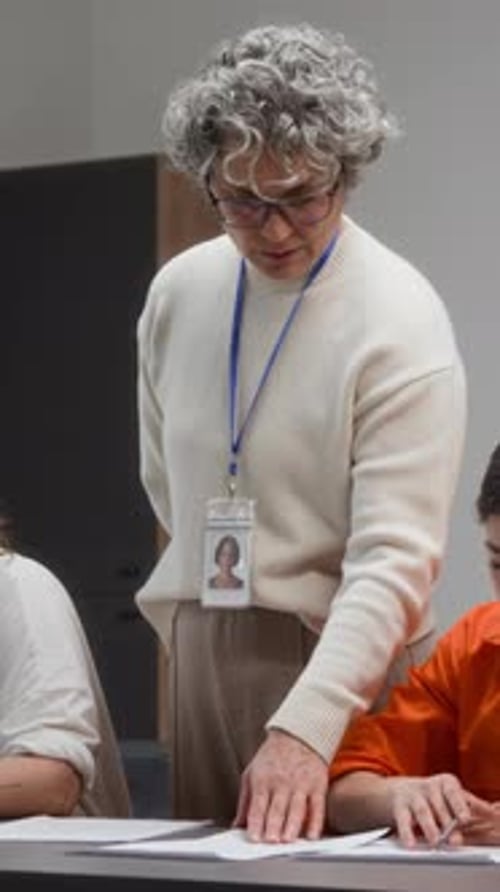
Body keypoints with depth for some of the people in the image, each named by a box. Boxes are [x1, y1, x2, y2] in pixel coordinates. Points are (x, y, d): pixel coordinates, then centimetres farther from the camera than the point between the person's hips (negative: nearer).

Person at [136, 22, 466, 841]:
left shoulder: (400, 321, -16)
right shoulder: (178, 292, 2)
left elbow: (394, 561, -24)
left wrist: (304, 729, -34)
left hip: (342, 659, -5)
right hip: (201, 652, 5)